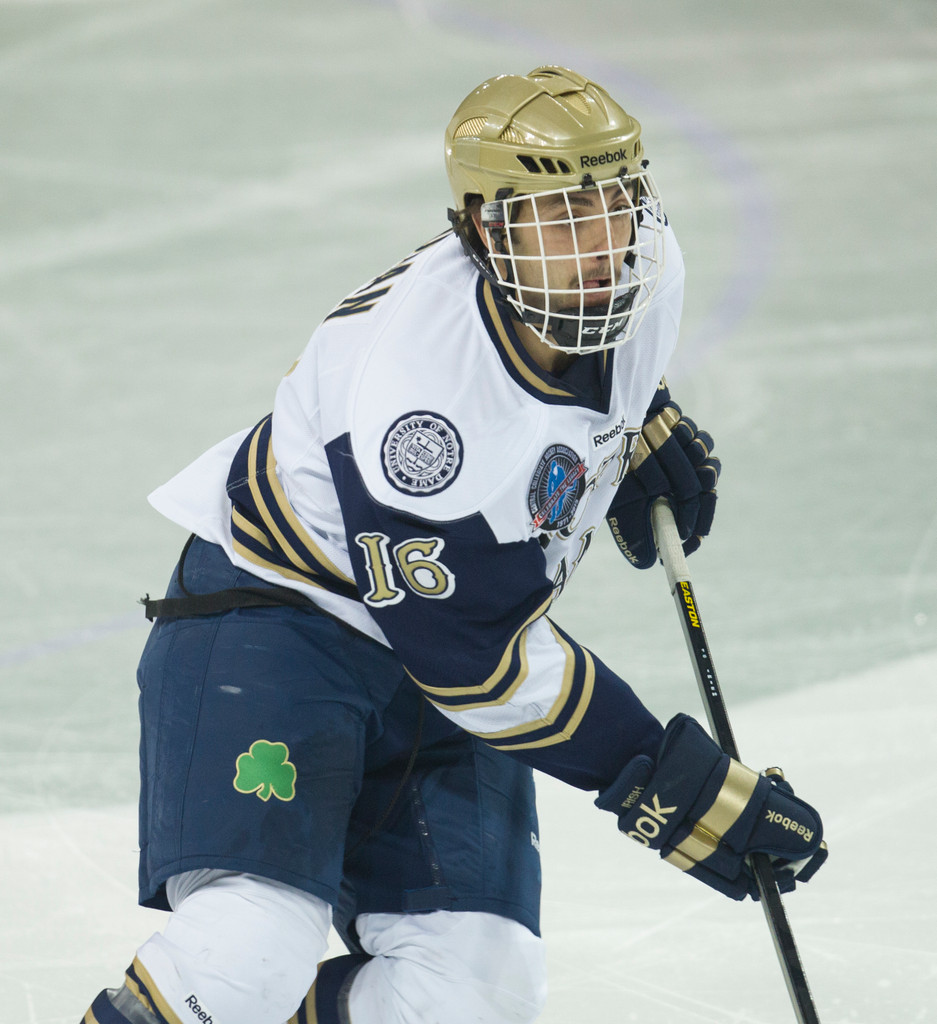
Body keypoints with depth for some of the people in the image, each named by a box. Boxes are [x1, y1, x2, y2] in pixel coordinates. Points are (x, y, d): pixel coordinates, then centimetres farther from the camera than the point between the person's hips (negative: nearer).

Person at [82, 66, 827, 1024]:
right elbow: (472, 657, -26)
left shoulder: (646, 272, -10)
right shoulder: (422, 387, -32)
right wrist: (661, 780, -23)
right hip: (276, 611, -7)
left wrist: (643, 427, 7)